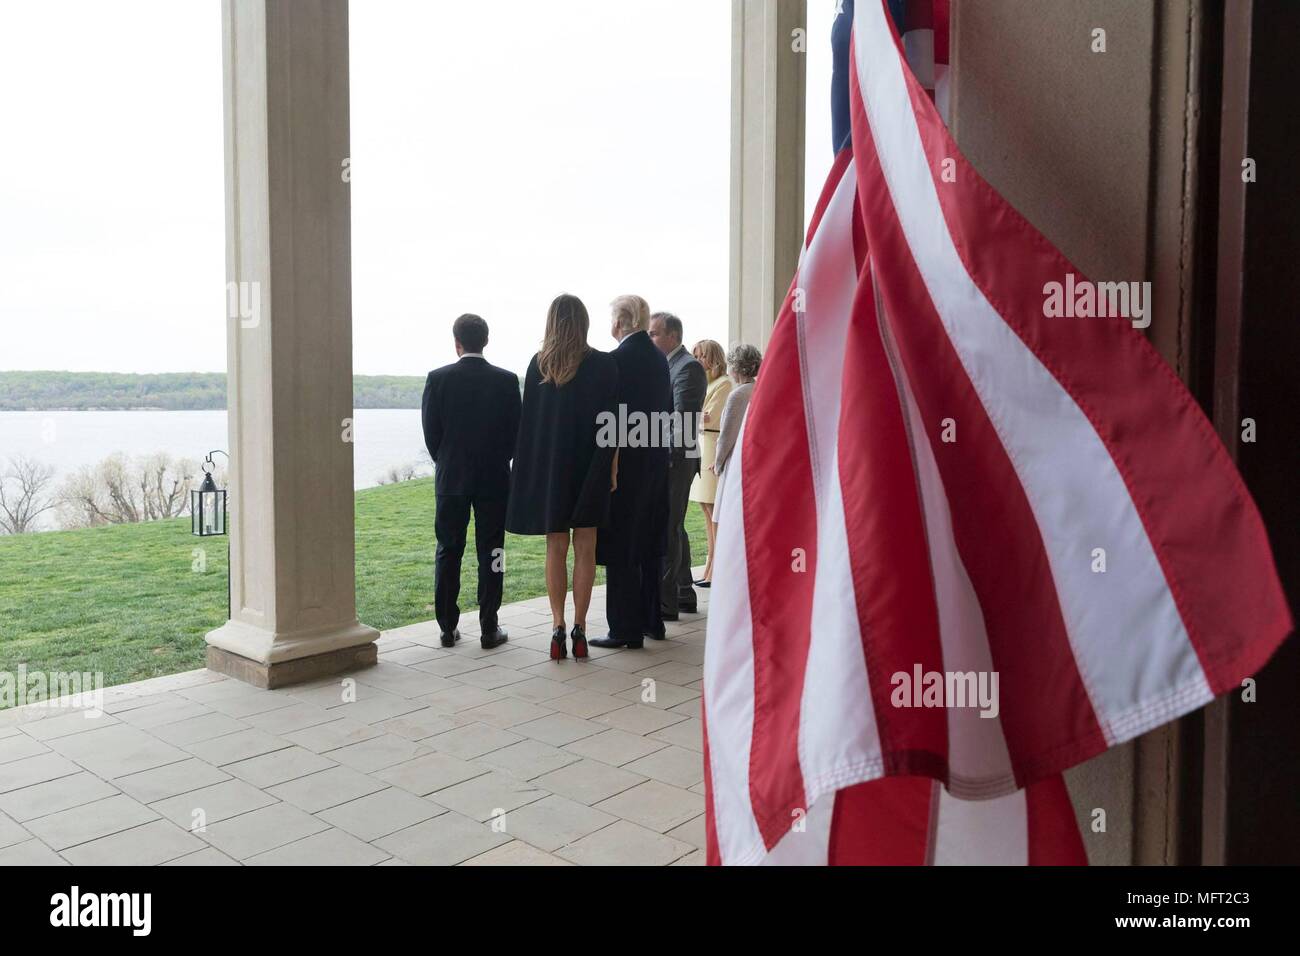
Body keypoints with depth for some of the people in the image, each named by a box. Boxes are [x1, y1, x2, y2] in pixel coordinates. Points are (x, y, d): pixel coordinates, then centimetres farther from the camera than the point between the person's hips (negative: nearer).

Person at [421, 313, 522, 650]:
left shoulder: (438, 379, -5)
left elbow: (430, 432, -2)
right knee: (490, 553, 4)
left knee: (448, 553, 9)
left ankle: (448, 627, 12)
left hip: (451, 479, 0)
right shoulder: (507, 380, -4)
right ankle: (489, 629, 7)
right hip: (495, 479, 0)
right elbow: (515, 432, -1)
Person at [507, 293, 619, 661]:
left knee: (555, 549, 9)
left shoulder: (538, 364, -1)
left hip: (549, 467, 2)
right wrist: (610, 467, -1)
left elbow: (529, 420, 1)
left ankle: (558, 627, 6)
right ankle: (579, 628, 4)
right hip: (590, 466, -1)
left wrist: (530, 470, 7)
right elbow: (610, 422, -8)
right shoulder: (603, 364, -6)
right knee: (584, 549, 5)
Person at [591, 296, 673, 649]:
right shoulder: (659, 358, 8)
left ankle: (626, 628, 3)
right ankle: (651, 619, 26)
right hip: (654, 463, 8)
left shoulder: (618, 360, -16)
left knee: (620, 550, -1)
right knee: (648, 546, 17)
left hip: (624, 464, -8)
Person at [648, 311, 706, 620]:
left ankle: (666, 601, -3)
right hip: (667, 459, 10)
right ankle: (683, 595, 25)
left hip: (675, 459, -10)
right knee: (674, 527, 15)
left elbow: (680, 418, -19)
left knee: (667, 529, -7)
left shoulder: (687, 367, -12)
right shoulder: (669, 365, 17)